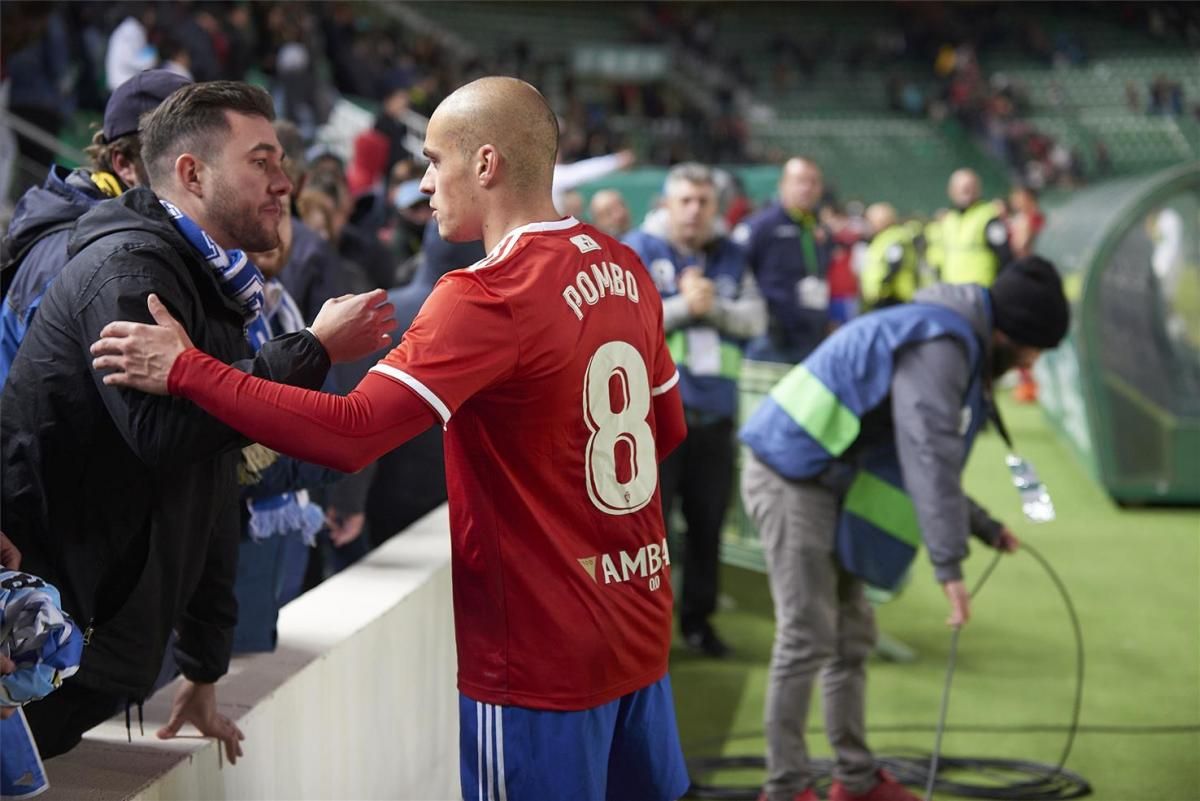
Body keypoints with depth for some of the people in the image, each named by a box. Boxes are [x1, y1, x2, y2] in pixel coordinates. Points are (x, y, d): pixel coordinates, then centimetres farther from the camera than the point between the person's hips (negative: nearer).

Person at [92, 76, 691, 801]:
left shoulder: (489, 298, -20)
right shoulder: (624, 268, 5)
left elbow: (350, 434, -28)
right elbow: (668, 427, 17)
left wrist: (184, 369, -21)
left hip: (543, 654, -8)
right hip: (642, 631, 8)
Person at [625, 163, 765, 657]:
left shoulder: (731, 258, 13)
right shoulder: (638, 252, 2)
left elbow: (755, 319, 5)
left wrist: (713, 305, -11)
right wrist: (684, 306, -13)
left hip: (714, 412, 4)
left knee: (708, 522, 8)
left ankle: (698, 618, 21)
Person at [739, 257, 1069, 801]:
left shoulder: (949, 343, 16)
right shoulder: (940, 346, -17)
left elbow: (927, 458, 25)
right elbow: (928, 459, -26)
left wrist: (982, 526, 24)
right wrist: (949, 564, -28)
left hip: (822, 482, 11)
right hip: (793, 478, -11)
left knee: (851, 633, 13)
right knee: (808, 637, -8)